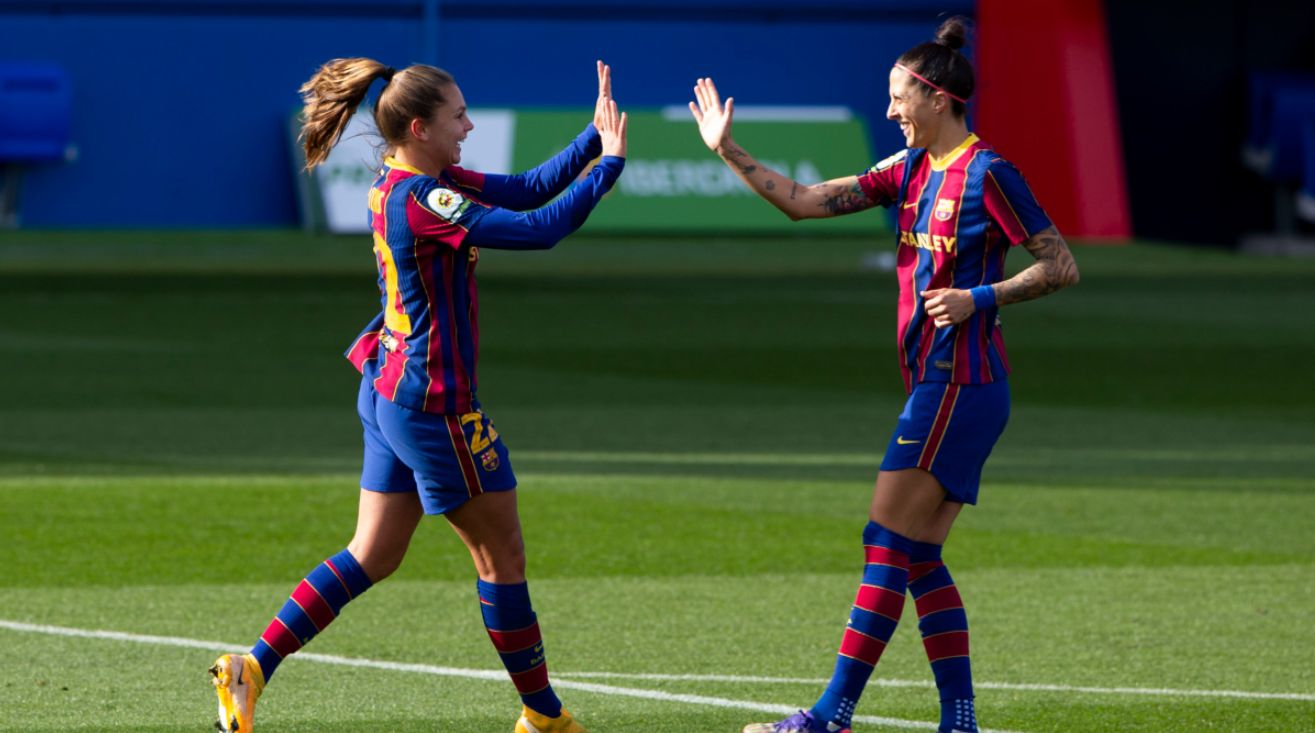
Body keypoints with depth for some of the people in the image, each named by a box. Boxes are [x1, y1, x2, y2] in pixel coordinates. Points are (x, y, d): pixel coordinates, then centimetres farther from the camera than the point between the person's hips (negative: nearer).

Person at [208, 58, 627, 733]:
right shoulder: (420, 199, -23)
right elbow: (540, 229, -27)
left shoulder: (411, 184, 7)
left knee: (372, 556, 13)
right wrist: (610, 161, -19)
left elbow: (527, 189, 10)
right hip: (433, 400, -10)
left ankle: (253, 667, 7)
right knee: (501, 551, 4)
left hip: (389, 392, 10)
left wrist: (595, 136, 1)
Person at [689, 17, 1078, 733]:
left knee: (888, 544, -9)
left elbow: (1062, 266, -8)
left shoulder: (986, 174, -10)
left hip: (959, 384, -9)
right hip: (935, 383, 9)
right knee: (920, 559, 7)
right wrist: (726, 149, 7)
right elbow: (805, 201, 13)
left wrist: (980, 299, -18)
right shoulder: (910, 170, 13)